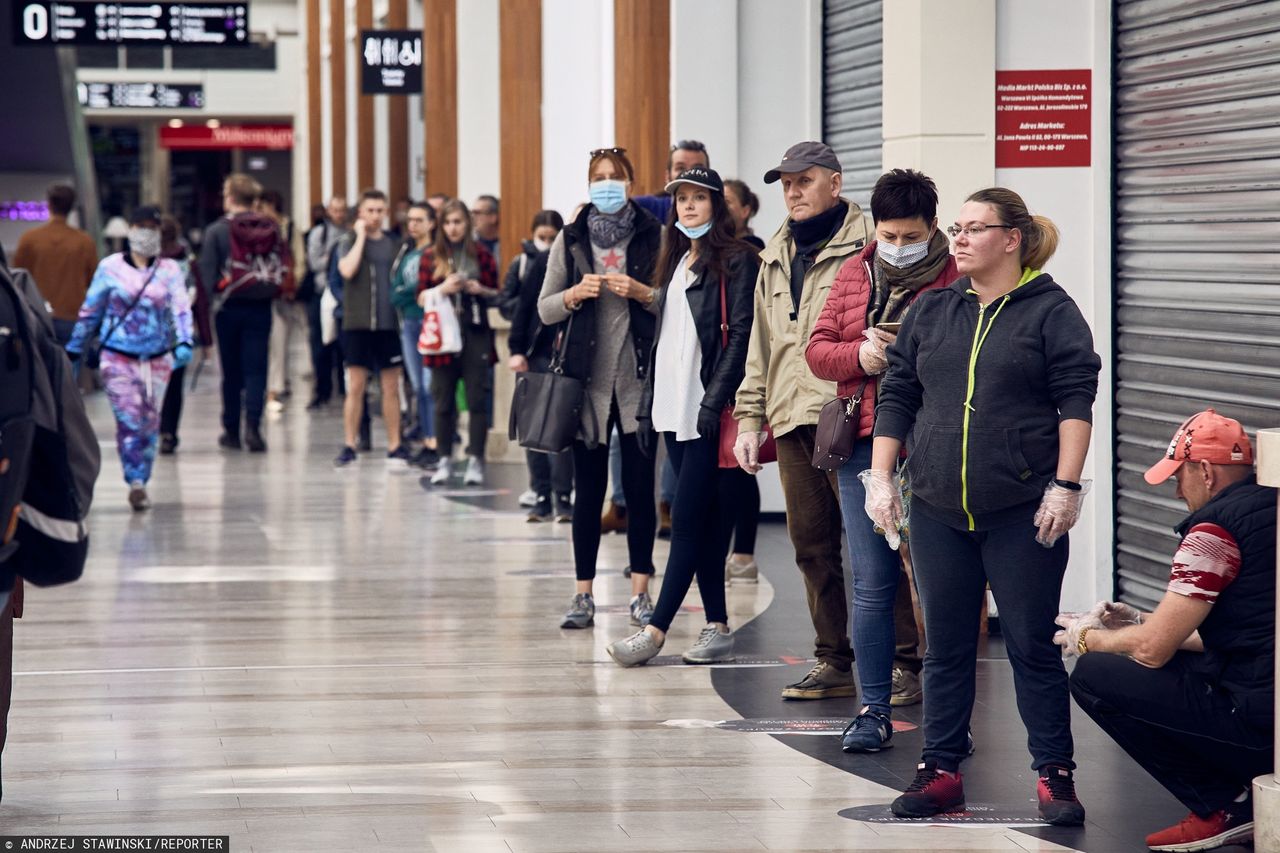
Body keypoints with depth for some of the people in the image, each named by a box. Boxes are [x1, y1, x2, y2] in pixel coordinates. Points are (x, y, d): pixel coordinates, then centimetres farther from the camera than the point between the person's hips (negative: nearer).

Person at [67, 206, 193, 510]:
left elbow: (181, 309, -8)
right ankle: (136, 483, -18)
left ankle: (140, 483, 18)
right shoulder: (110, 268, 2)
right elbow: (89, 311, 9)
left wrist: (184, 343, -26)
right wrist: (74, 351, 11)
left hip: (157, 359, 2)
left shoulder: (170, 270, 5)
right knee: (128, 419, -15)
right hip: (118, 358, -2)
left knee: (149, 423, 6)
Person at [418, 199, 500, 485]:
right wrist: (442, 288, -12)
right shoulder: (431, 257, 6)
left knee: (477, 399, -3)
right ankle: (445, 460, 11)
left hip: (475, 335, -1)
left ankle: (475, 461, 0)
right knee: (443, 401, 3)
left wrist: (481, 290, -11)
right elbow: (421, 298, 5)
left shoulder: (481, 254, 5)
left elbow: (497, 294, 9)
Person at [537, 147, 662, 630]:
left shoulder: (655, 236, 3)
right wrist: (574, 294, -10)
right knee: (588, 490, 4)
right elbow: (544, 309, 8)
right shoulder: (571, 240, 8)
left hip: (639, 377, -1)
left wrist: (642, 293, -15)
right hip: (588, 377, 1)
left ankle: (640, 592, 9)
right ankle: (583, 595, 7)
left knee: (640, 487, 1)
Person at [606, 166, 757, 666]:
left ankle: (656, 630, -9)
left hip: (707, 409, -8)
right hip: (674, 408, 8)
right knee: (702, 521, 8)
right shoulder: (676, 262, 19)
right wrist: (649, 400, 15)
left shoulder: (736, 261, -5)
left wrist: (716, 399, -18)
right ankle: (718, 628, 11)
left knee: (688, 521, -8)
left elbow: (740, 335, -12)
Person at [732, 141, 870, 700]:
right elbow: (761, 346, 25)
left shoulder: (865, 249, -4)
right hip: (791, 423, 7)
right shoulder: (777, 258, 21)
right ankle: (834, 662, 17)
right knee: (812, 547, 9)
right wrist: (749, 419, 19)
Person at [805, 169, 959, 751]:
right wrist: (860, 355, -6)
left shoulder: (957, 279, -4)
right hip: (864, 446, 4)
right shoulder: (854, 274, 13)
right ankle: (874, 710, 12)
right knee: (872, 585, 5)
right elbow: (817, 350, 12)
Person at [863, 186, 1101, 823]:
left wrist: (1065, 487, -13)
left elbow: (1075, 401, -6)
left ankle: (1055, 774, 8)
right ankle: (940, 770, 17)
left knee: (1032, 646, 0)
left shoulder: (1050, 311, -1)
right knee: (945, 646, 9)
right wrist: (880, 477, 7)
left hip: (1024, 513, -4)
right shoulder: (930, 312, 12)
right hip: (938, 513, 4)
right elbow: (896, 396, 14)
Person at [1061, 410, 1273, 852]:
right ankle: (1241, 795, 12)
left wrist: (1088, 639, 12)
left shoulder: (1215, 529, -12)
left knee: (1093, 677, -2)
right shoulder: (1264, 509, 15)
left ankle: (1227, 808, 1)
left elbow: (1151, 649, -9)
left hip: (1258, 716, -9)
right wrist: (1141, 620, 27)